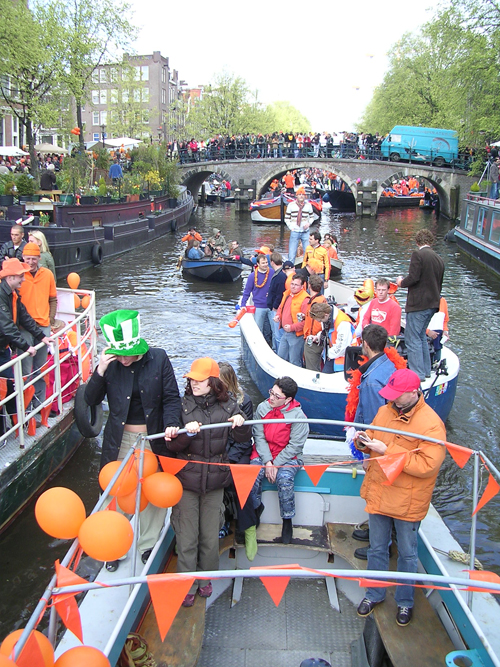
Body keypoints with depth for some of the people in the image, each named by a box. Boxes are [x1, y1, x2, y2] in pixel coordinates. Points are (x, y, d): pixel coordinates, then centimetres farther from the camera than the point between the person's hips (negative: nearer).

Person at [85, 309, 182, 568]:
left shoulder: (158, 358, -10)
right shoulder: (109, 363, -7)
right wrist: (100, 371, -22)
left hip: (153, 439, 0)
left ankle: (148, 545, 33)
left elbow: (172, 397, -7)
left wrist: (171, 424, -23)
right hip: (121, 439, 1)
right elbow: (91, 400, -7)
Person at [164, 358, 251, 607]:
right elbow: (172, 445, -8)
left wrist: (241, 423, -17)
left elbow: (243, 438, 4)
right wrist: (187, 433, -28)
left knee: (210, 536, 14)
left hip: (215, 479, 1)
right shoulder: (183, 404, -7)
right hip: (187, 479, -1)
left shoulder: (228, 405, -2)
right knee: (187, 537, 5)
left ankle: (205, 579, 35)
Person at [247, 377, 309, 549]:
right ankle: (256, 508, 6)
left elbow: (294, 446, -11)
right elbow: (259, 436, -3)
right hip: (263, 454, 3)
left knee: (285, 479, -31)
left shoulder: (298, 415, -11)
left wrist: (276, 465, -18)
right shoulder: (263, 408, -2)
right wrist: (267, 461, -14)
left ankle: (287, 521, -6)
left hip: (287, 457, -2)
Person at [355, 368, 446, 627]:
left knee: (407, 554, 14)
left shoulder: (431, 424, -20)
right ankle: (374, 594, 39)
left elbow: (428, 465, -26)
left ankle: (405, 601, 35)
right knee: (377, 549, 19)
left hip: (408, 502, -5)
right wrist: (363, 440, -11)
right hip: (378, 494, 5)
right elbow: (373, 439, 14)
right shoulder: (385, 412, 1)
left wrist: (388, 451, -27)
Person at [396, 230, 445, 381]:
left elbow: (413, 278, -21)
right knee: (421, 336, 20)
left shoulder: (418, 254, -12)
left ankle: (418, 374, -3)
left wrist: (401, 282, -1)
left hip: (418, 304, -9)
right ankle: (425, 370, 26)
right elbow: (439, 284, 18)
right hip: (432, 304, 9)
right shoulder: (439, 259, 12)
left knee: (412, 338, -3)